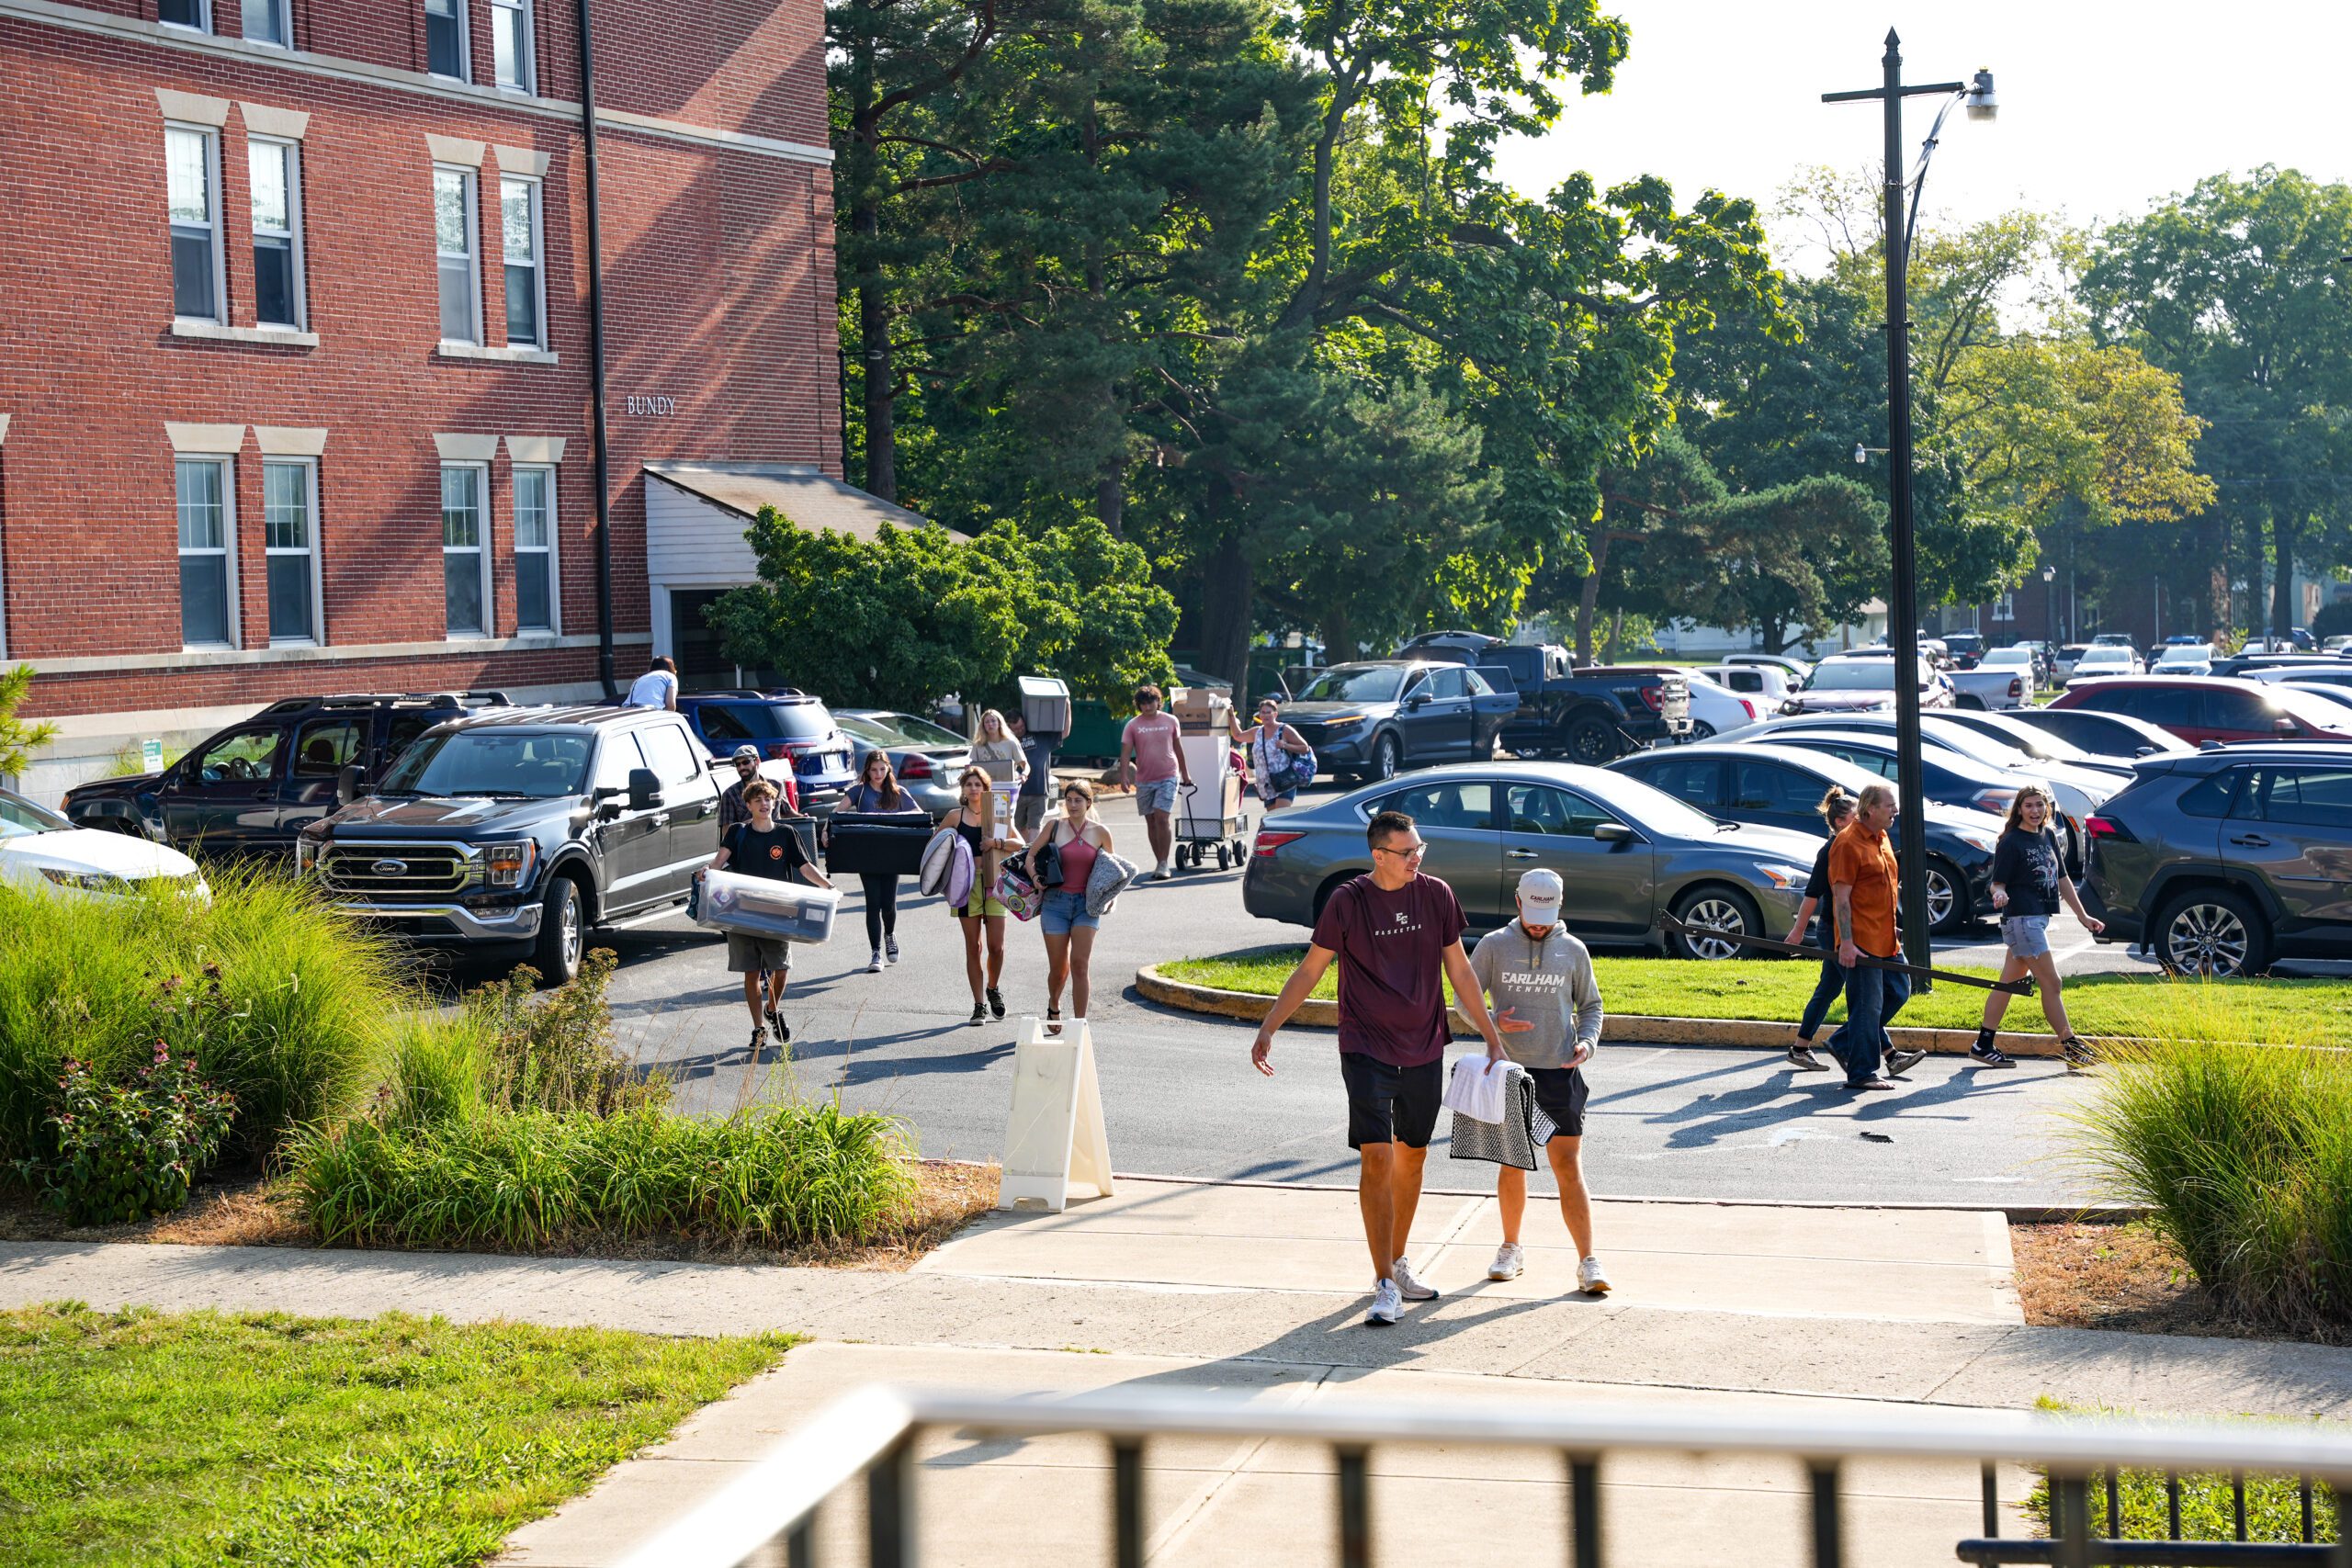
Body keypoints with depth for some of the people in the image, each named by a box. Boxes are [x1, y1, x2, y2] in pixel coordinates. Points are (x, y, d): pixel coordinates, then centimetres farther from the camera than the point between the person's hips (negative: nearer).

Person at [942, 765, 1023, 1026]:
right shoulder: (955, 816, 5)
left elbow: (1019, 843, -1)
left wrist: (998, 842, -17)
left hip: (993, 883, 0)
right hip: (967, 883, 0)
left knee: (996, 946, -3)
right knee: (973, 947, 2)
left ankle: (992, 989, 25)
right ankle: (979, 1005, 8)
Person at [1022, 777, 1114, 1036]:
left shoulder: (1100, 832, 3)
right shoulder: (1054, 826, 0)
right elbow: (1031, 853, 8)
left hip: (1086, 904, 0)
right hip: (1056, 901, 0)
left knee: (1079, 964, -13)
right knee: (1058, 967, 7)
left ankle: (1080, 1025, -10)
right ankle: (1053, 1006, 39)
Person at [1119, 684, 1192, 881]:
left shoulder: (1170, 721, 4)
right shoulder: (1133, 725, 1)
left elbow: (1178, 748, 14)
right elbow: (1126, 752, -4)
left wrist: (1185, 774, 20)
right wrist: (1124, 775, -18)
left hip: (1168, 777, -2)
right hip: (1144, 780, 2)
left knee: (1162, 818, -14)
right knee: (1151, 822, 8)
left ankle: (1164, 864, -12)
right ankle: (1160, 863, 17)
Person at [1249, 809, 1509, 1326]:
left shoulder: (1437, 896, 0)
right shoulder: (1348, 902, -8)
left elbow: (1459, 971, 9)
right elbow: (1309, 970, -1)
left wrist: (1492, 1037, 11)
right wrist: (1267, 1028, -6)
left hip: (1424, 1051, 4)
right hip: (1366, 1050, -4)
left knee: (1411, 1157, 13)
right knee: (1376, 1158, -12)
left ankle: (1397, 1264, 30)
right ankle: (1386, 1287, -11)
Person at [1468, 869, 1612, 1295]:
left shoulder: (1573, 950, 6)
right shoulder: (1493, 945, 2)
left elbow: (1591, 1005, 15)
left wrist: (1588, 1041, -5)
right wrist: (1493, 1024, -15)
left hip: (1560, 1073, 0)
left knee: (1569, 1167, -5)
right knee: (1511, 1165, 9)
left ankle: (1588, 1261, -4)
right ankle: (1511, 1249, 25)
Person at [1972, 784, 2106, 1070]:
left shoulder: (2048, 837, 12)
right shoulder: (2011, 843, -11)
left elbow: (2062, 879, 18)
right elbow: (1998, 883, -11)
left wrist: (2083, 916, 17)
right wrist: (2000, 894, -35)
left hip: (2039, 918, 8)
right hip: (2021, 919, -8)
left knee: (2009, 982, 11)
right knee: (2050, 982, -7)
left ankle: (1983, 1045, 16)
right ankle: (2072, 1050, -4)